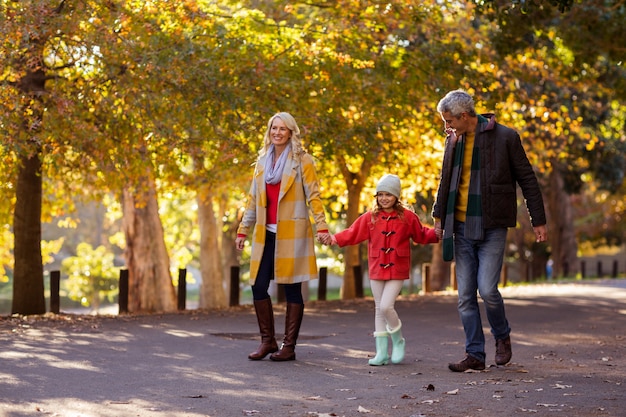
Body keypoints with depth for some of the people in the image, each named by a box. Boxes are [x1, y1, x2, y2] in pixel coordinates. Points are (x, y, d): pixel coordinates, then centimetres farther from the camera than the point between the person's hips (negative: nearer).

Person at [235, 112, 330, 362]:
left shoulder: (302, 161, 0)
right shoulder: (262, 161, 14)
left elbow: (313, 196, -5)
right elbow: (253, 199, 19)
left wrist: (321, 226, -17)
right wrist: (243, 230, 16)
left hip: (292, 234, -5)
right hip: (266, 235, 5)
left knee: (291, 289, -1)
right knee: (258, 287, 0)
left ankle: (289, 346, 6)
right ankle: (268, 341, 14)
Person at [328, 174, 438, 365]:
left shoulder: (407, 217, 0)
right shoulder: (370, 217, 4)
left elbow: (421, 235, 9)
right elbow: (352, 233, 4)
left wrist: (435, 233, -8)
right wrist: (333, 239, -8)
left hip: (397, 272, -3)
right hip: (376, 271, 3)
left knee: (386, 306, -16)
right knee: (379, 310, 7)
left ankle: (398, 340, 10)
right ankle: (382, 352, 13)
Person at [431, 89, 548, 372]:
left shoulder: (505, 137, -7)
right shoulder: (453, 140, 9)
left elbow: (527, 180, -2)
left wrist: (538, 221, -3)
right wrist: (439, 217, 16)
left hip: (492, 227, -5)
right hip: (462, 228, 5)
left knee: (487, 289, -14)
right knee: (465, 295, 2)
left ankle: (502, 336, 14)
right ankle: (475, 355, 9)